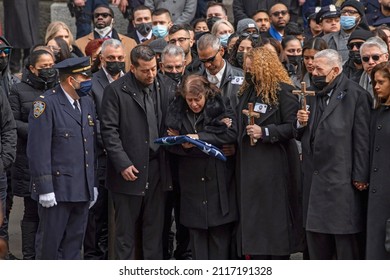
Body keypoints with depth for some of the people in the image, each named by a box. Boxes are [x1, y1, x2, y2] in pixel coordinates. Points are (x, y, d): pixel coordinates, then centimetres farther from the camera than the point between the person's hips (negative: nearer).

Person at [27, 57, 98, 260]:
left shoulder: (87, 103, 13)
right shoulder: (46, 104, -12)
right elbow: (38, 151, -15)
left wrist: (93, 184, 15)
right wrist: (45, 188, -18)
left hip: (82, 189, 7)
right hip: (57, 189, -7)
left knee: (74, 243, 12)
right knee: (49, 243, 2)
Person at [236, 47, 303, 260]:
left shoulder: (282, 91, -10)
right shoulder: (247, 91, 15)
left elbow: (292, 126, -15)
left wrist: (265, 132, -21)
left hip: (274, 164, -8)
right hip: (249, 163, 8)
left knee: (274, 216, -3)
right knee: (251, 216, 7)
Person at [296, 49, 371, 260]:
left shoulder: (355, 95, -7)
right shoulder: (312, 96, 15)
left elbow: (362, 139, -10)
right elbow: (303, 136, 20)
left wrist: (360, 177, -13)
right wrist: (301, 123, -2)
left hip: (341, 178, -7)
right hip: (314, 177, 7)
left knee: (344, 235, -1)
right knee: (315, 233, 11)